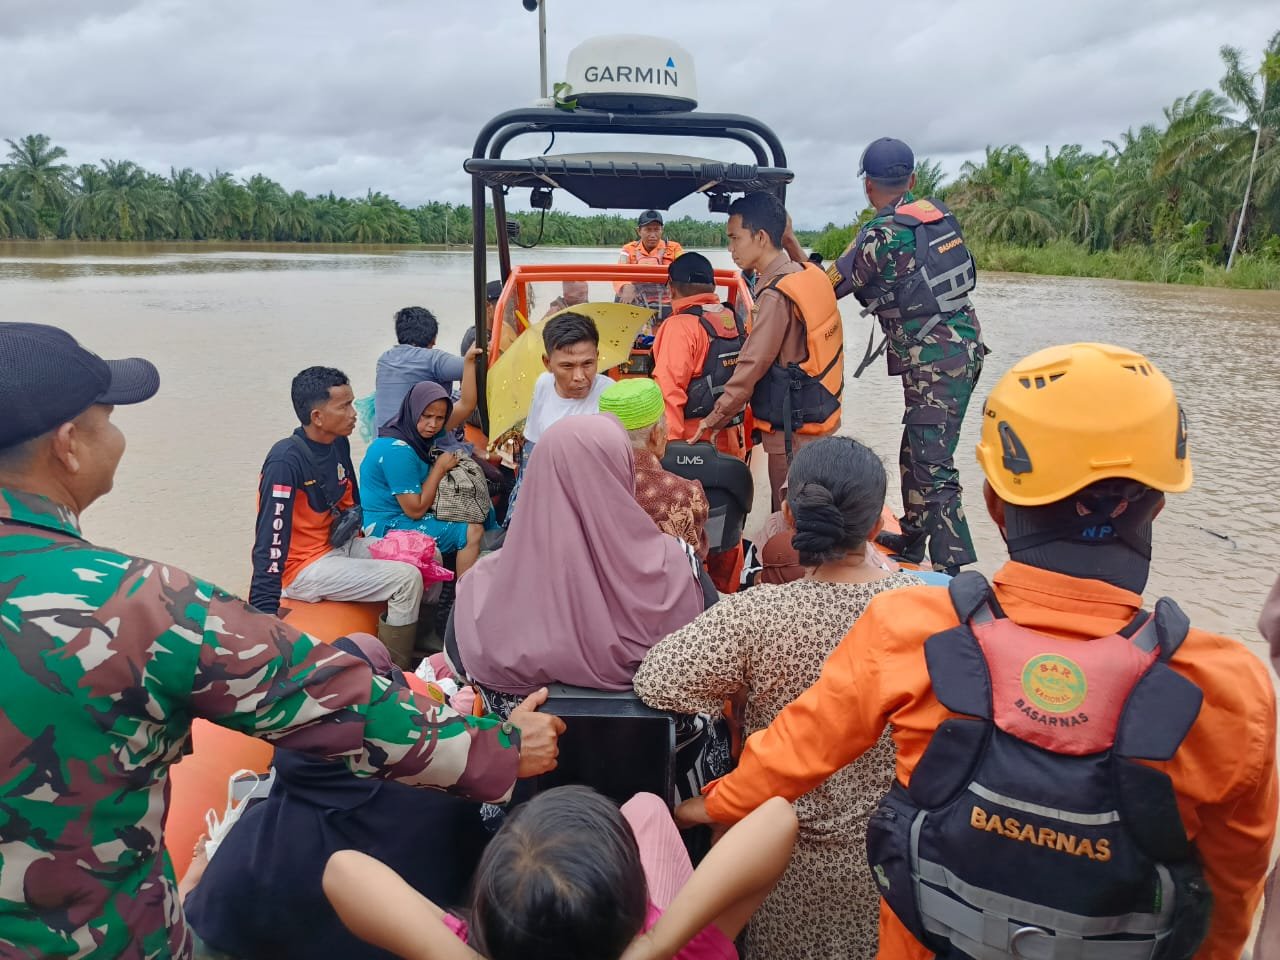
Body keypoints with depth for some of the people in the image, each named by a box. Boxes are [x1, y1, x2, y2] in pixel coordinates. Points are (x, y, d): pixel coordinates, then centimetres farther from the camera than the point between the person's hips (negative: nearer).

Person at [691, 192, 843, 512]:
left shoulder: (777, 294, -19)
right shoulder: (808, 274, 7)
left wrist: (713, 420, -10)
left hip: (793, 429, -9)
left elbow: (752, 367, -18)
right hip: (819, 415, 9)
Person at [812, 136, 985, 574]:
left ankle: (953, 568, -7)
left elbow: (825, 289, -7)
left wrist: (791, 242, 5)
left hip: (933, 363, -9)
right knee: (915, 452, 21)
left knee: (932, 466, -7)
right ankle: (912, 538, 36)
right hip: (964, 347, 9)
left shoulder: (879, 235, -15)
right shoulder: (937, 213, 7)